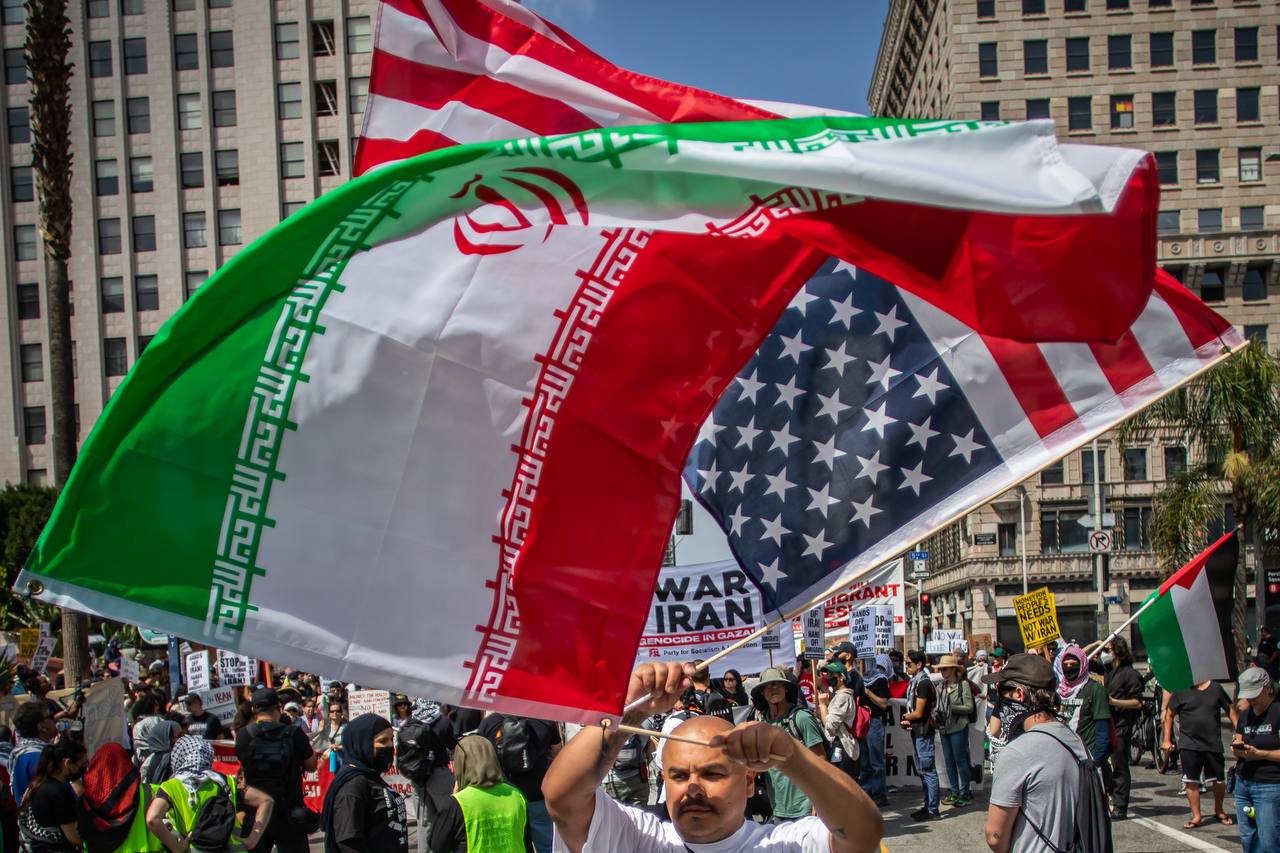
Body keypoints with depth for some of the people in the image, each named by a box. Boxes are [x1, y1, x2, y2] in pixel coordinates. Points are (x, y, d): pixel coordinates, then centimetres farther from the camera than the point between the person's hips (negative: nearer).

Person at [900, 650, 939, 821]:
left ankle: (933, 810, -3)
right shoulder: (915, 682, 13)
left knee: (928, 771, -6)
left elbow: (918, 713, -18)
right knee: (922, 771, 14)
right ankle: (928, 806, 21)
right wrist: (908, 721, 0)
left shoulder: (923, 683, -16)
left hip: (924, 732, -10)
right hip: (917, 732, 10)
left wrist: (905, 717, -1)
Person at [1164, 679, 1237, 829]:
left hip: (1213, 744, 1)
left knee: (1219, 780, 7)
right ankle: (1196, 816, 10)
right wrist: (1167, 740, 2)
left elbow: (1230, 711, 8)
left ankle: (1218, 811, 31)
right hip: (1189, 745, -1)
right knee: (1191, 781, -1)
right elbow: (1169, 715, 5)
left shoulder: (1216, 689, 2)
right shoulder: (1181, 691, -1)